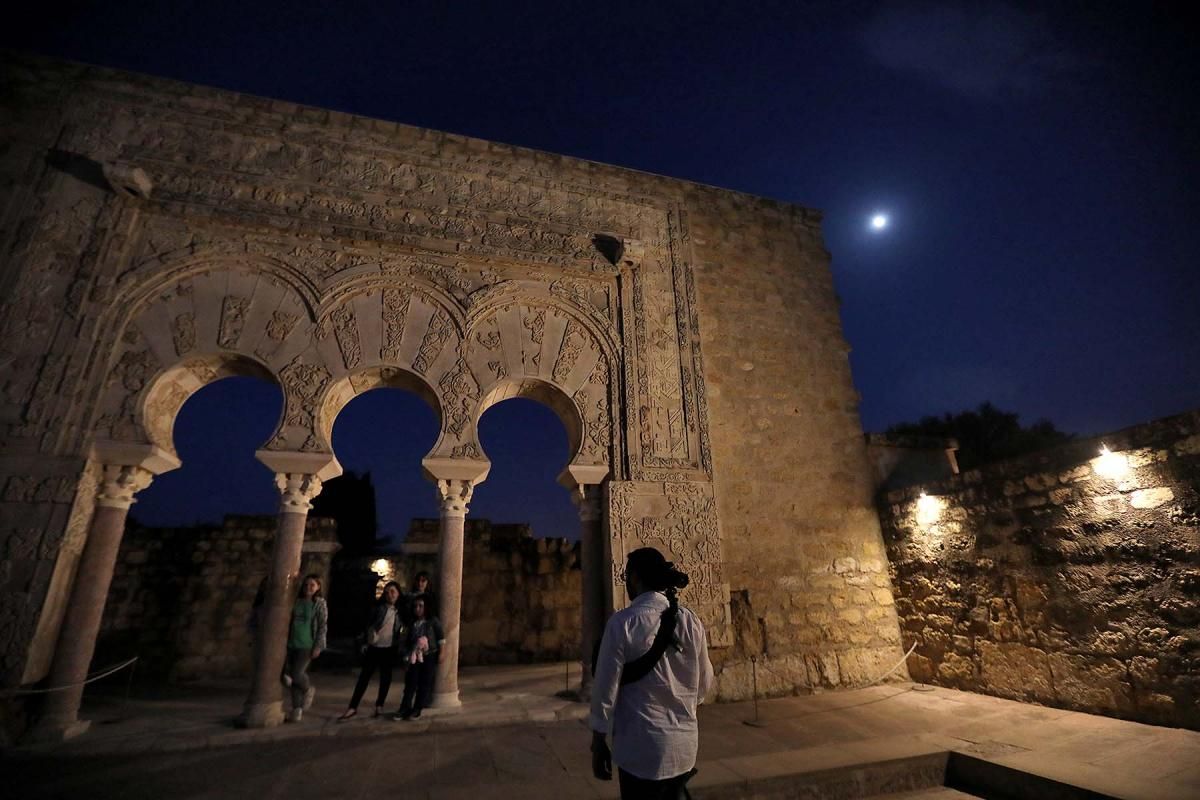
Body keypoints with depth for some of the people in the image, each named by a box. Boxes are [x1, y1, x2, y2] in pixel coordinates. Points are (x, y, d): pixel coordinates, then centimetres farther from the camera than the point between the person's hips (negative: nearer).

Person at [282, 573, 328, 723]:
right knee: (287, 676, 5)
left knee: (296, 675, -13)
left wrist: (318, 646, -12)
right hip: (292, 644, 5)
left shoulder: (320, 604, -4)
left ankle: (309, 689, 20)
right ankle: (297, 709, 20)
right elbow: (289, 622, 15)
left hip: (307, 646, -5)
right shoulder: (297, 601, 7)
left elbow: (323, 627, -6)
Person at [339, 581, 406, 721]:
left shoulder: (402, 611, -2)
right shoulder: (379, 607, -4)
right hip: (374, 646, -1)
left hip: (389, 648, 1)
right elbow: (370, 625, 0)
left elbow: (405, 628, 6)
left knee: (385, 677, 10)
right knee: (364, 676, 2)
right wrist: (365, 642, -2)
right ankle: (353, 707, 9)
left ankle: (379, 705, 24)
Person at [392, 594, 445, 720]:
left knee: (425, 683, 1)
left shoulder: (433, 621, -2)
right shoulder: (412, 624, 9)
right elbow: (407, 641, 16)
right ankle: (405, 708, 7)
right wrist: (406, 655, 12)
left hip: (429, 656, -3)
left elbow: (440, 637, -2)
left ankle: (417, 709, 11)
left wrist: (441, 652, -6)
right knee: (410, 682, -1)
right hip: (415, 656, 3)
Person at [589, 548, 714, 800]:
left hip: (642, 748, -4)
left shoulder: (622, 622, -17)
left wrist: (598, 744, 1)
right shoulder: (691, 621, -4)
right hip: (685, 745, 5)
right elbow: (704, 683, 7)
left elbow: (606, 689, -11)